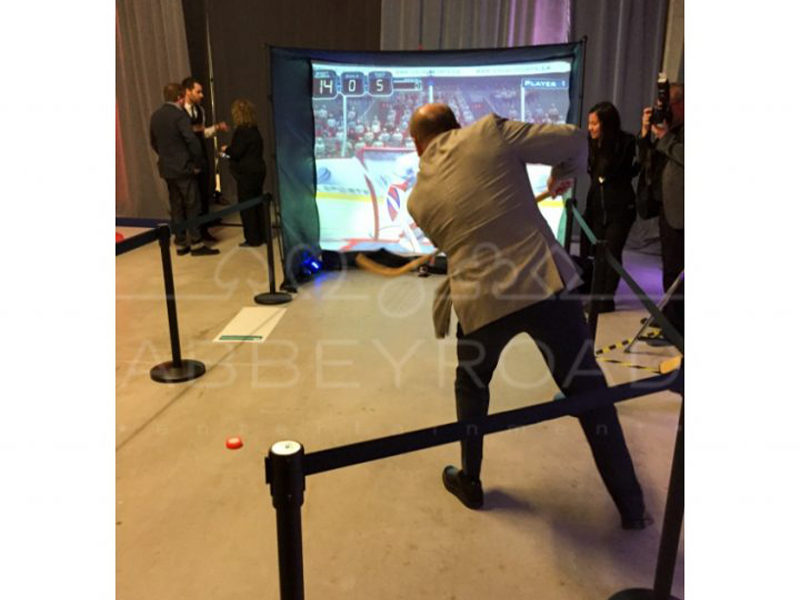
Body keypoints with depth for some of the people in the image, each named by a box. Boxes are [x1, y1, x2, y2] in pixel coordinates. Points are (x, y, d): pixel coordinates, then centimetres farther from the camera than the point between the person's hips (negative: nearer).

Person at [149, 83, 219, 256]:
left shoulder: (155, 116, 9)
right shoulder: (179, 115, -14)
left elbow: (153, 142, 16)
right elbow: (192, 141, -20)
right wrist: (196, 163, -9)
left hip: (166, 169, 7)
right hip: (183, 168, -7)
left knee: (176, 207, 11)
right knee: (192, 206, -1)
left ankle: (181, 244, 15)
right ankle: (196, 244, 1)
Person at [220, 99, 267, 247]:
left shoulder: (242, 131, -16)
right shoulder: (254, 129, 12)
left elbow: (236, 153, -18)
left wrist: (226, 150, 2)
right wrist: (230, 150, 15)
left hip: (247, 173, -9)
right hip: (258, 170, 9)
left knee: (247, 207, -1)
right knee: (258, 204, 14)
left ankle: (253, 239, 3)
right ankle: (262, 235, 20)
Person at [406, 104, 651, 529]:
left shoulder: (418, 198, 10)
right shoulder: (489, 132, 1)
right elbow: (573, 142, 4)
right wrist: (563, 174, 25)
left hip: (481, 301, 1)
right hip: (547, 284, -1)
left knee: (471, 388, 29)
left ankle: (469, 483, 41)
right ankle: (631, 506, 25)